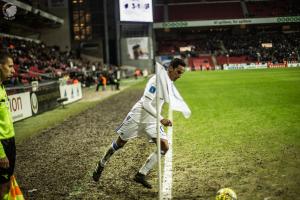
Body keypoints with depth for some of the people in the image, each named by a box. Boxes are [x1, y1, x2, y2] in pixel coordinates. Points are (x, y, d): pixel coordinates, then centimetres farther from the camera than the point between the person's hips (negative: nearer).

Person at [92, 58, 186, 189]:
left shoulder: (170, 83, 4)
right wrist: (161, 119, -35)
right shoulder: (156, 80, -23)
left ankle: (141, 175, -2)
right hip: (137, 117, -7)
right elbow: (146, 103, -29)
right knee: (119, 144, 9)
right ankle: (101, 165, 35)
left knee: (165, 147, -9)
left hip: (152, 121, 7)